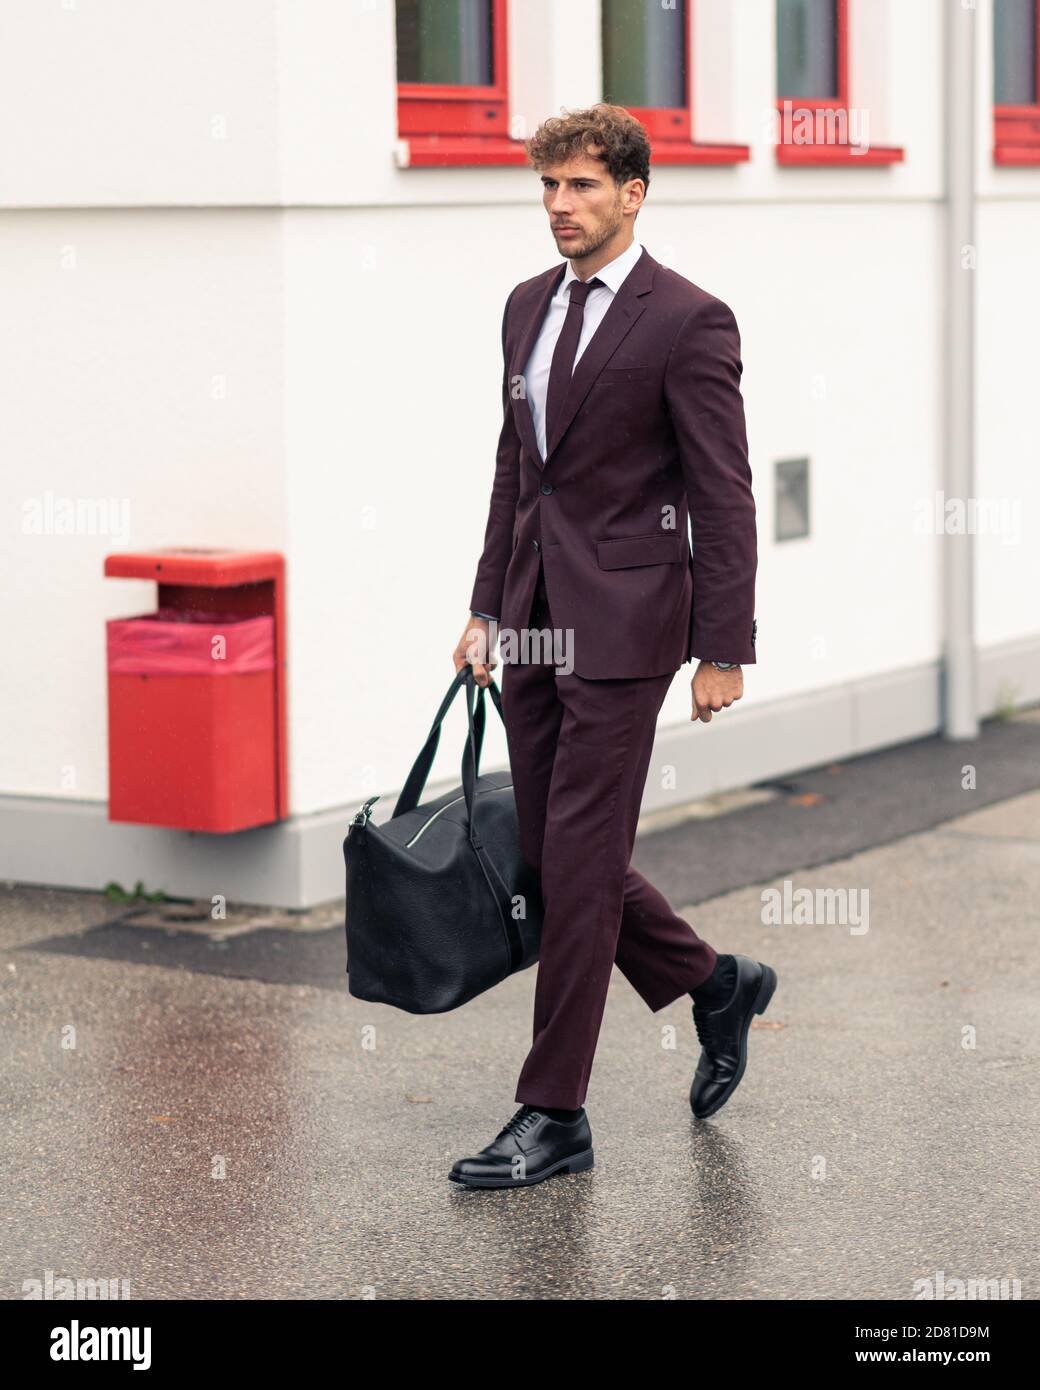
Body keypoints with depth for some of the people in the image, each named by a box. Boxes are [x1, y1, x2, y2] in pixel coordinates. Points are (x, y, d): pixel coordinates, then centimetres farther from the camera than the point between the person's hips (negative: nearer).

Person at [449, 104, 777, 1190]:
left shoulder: (688, 322, -9)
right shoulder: (528, 306, 13)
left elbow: (723, 496, -10)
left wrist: (723, 652, -12)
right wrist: (487, 608, 16)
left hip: (622, 622, -8)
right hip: (535, 621, 8)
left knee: (579, 860, -6)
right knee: (550, 851, 11)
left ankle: (554, 1115, 3)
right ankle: (716, 985, 34)